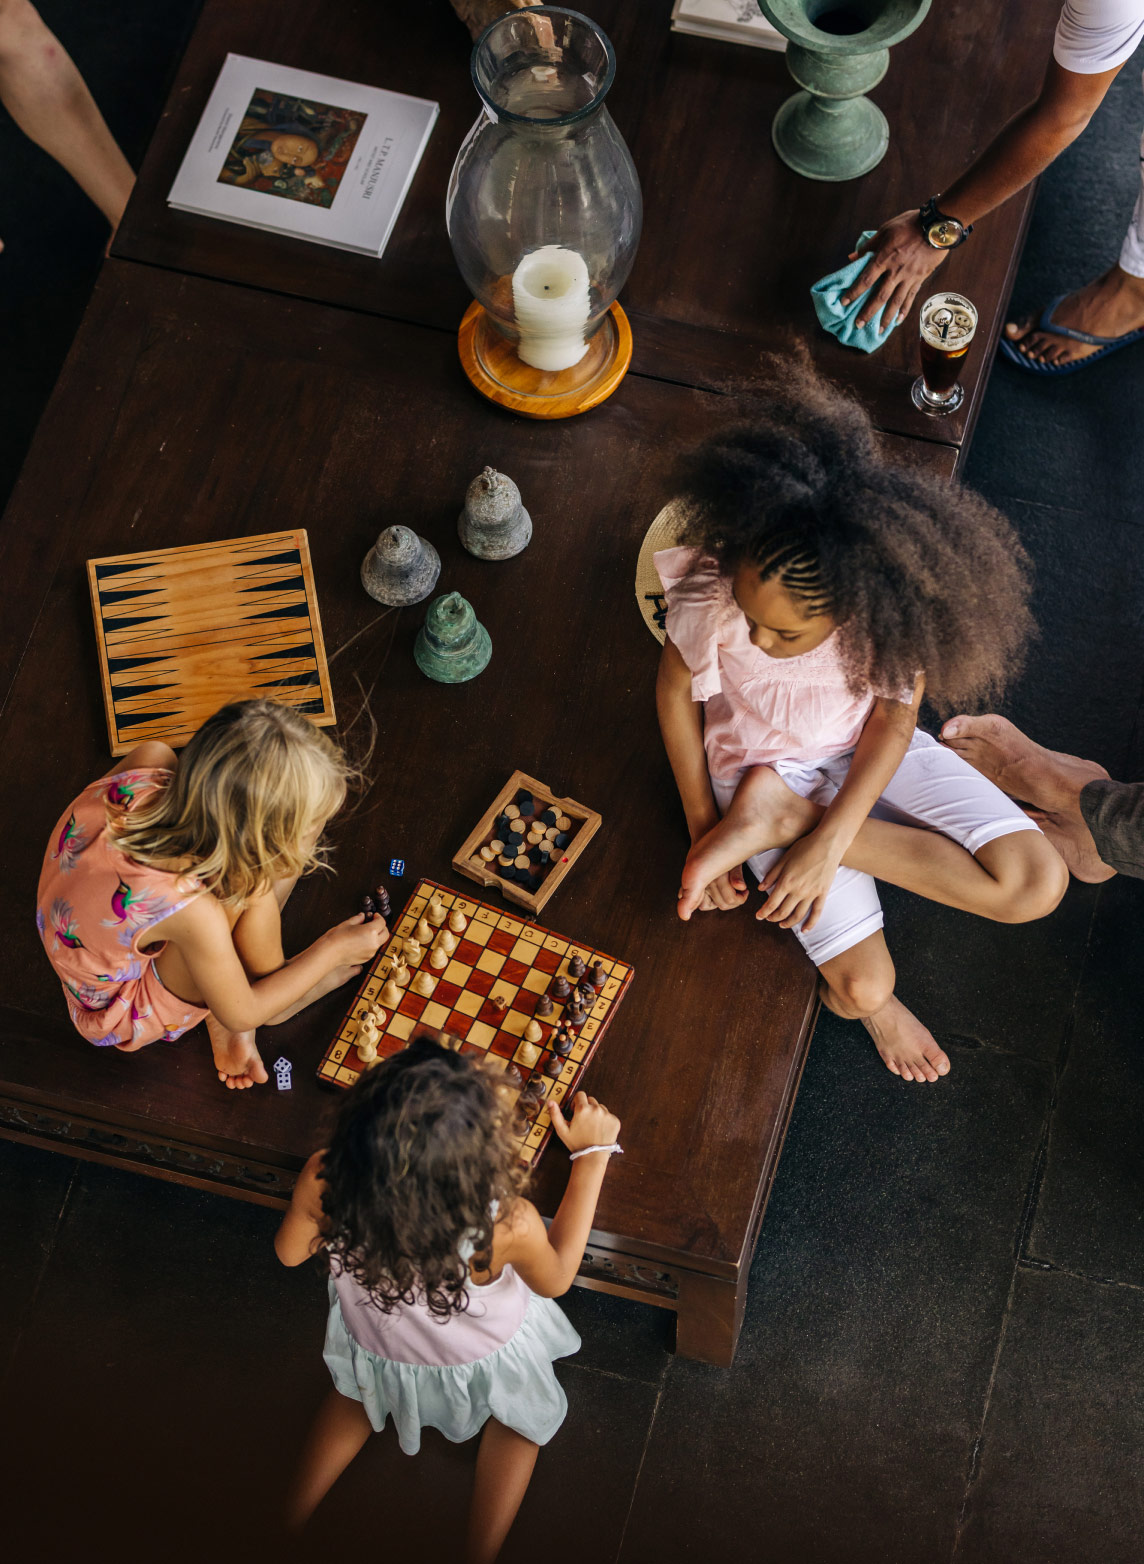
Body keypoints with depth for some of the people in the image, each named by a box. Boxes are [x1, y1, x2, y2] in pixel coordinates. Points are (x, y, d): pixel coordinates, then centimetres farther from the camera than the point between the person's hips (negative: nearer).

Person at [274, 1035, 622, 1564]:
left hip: (372, 1347, 2)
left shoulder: (322, 1183, -40)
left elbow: (291, 1252, -13)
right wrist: (591, 1154, -15)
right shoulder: (508, 1226, -45)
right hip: (478, 1364, -1)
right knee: (523, 1416, 35)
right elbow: (555, 1279, -18)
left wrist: (361, 1159, -4)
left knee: (361, 1392, 39)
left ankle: (291, 1520, 49)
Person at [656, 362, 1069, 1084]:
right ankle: (871, 1003, 24)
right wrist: (703, 825, -7)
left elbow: (894, 721, -15)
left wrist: (827, 843, -23)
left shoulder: (896, 602, -29)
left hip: (869, 752, 3)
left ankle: (785, 818, -9)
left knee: (1037, 882, -15)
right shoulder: (712, 595, -32)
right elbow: (675, 690, -12)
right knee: (864, 985, -17)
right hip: (764, 765, -3)